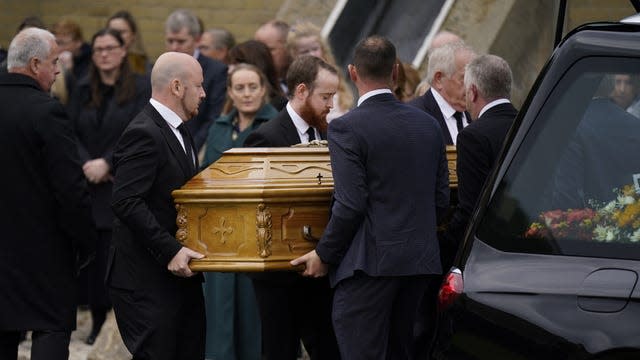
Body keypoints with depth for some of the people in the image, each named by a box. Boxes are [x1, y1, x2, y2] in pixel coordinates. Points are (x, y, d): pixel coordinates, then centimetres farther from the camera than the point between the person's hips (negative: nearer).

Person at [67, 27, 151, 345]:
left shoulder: (140, 89, -1)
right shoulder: (83, 91, 12)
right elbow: (71, 132, 6)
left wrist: (107, 163, -15)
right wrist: (86, 163, -11)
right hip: (89, 186, 4)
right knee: (93, 255, 0)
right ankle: (98, 321, 8)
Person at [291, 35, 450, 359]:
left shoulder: (346, 128, -10)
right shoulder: (428, 125, 10)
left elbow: (350, 205, -15)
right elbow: (441, 199, 12)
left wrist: (324, 256, -3)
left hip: (370, 264, -7)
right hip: (420, 262, 7)